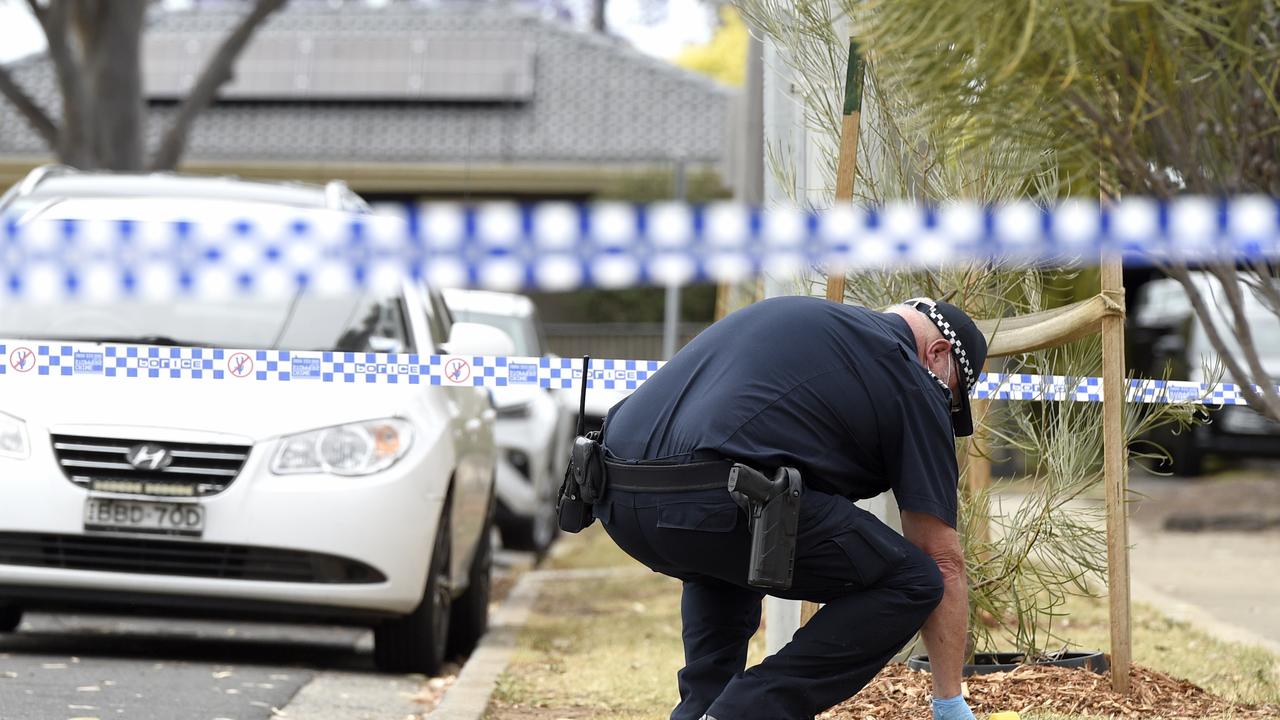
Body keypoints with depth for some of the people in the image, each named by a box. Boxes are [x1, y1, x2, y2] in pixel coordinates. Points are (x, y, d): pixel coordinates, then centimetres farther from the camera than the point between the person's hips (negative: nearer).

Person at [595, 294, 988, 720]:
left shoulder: (800, 318, 34)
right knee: (910, 583, 6)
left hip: (616, 494, 8)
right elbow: (943, 561, 13)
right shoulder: (910, 380, 13)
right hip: (710, 503, -8)